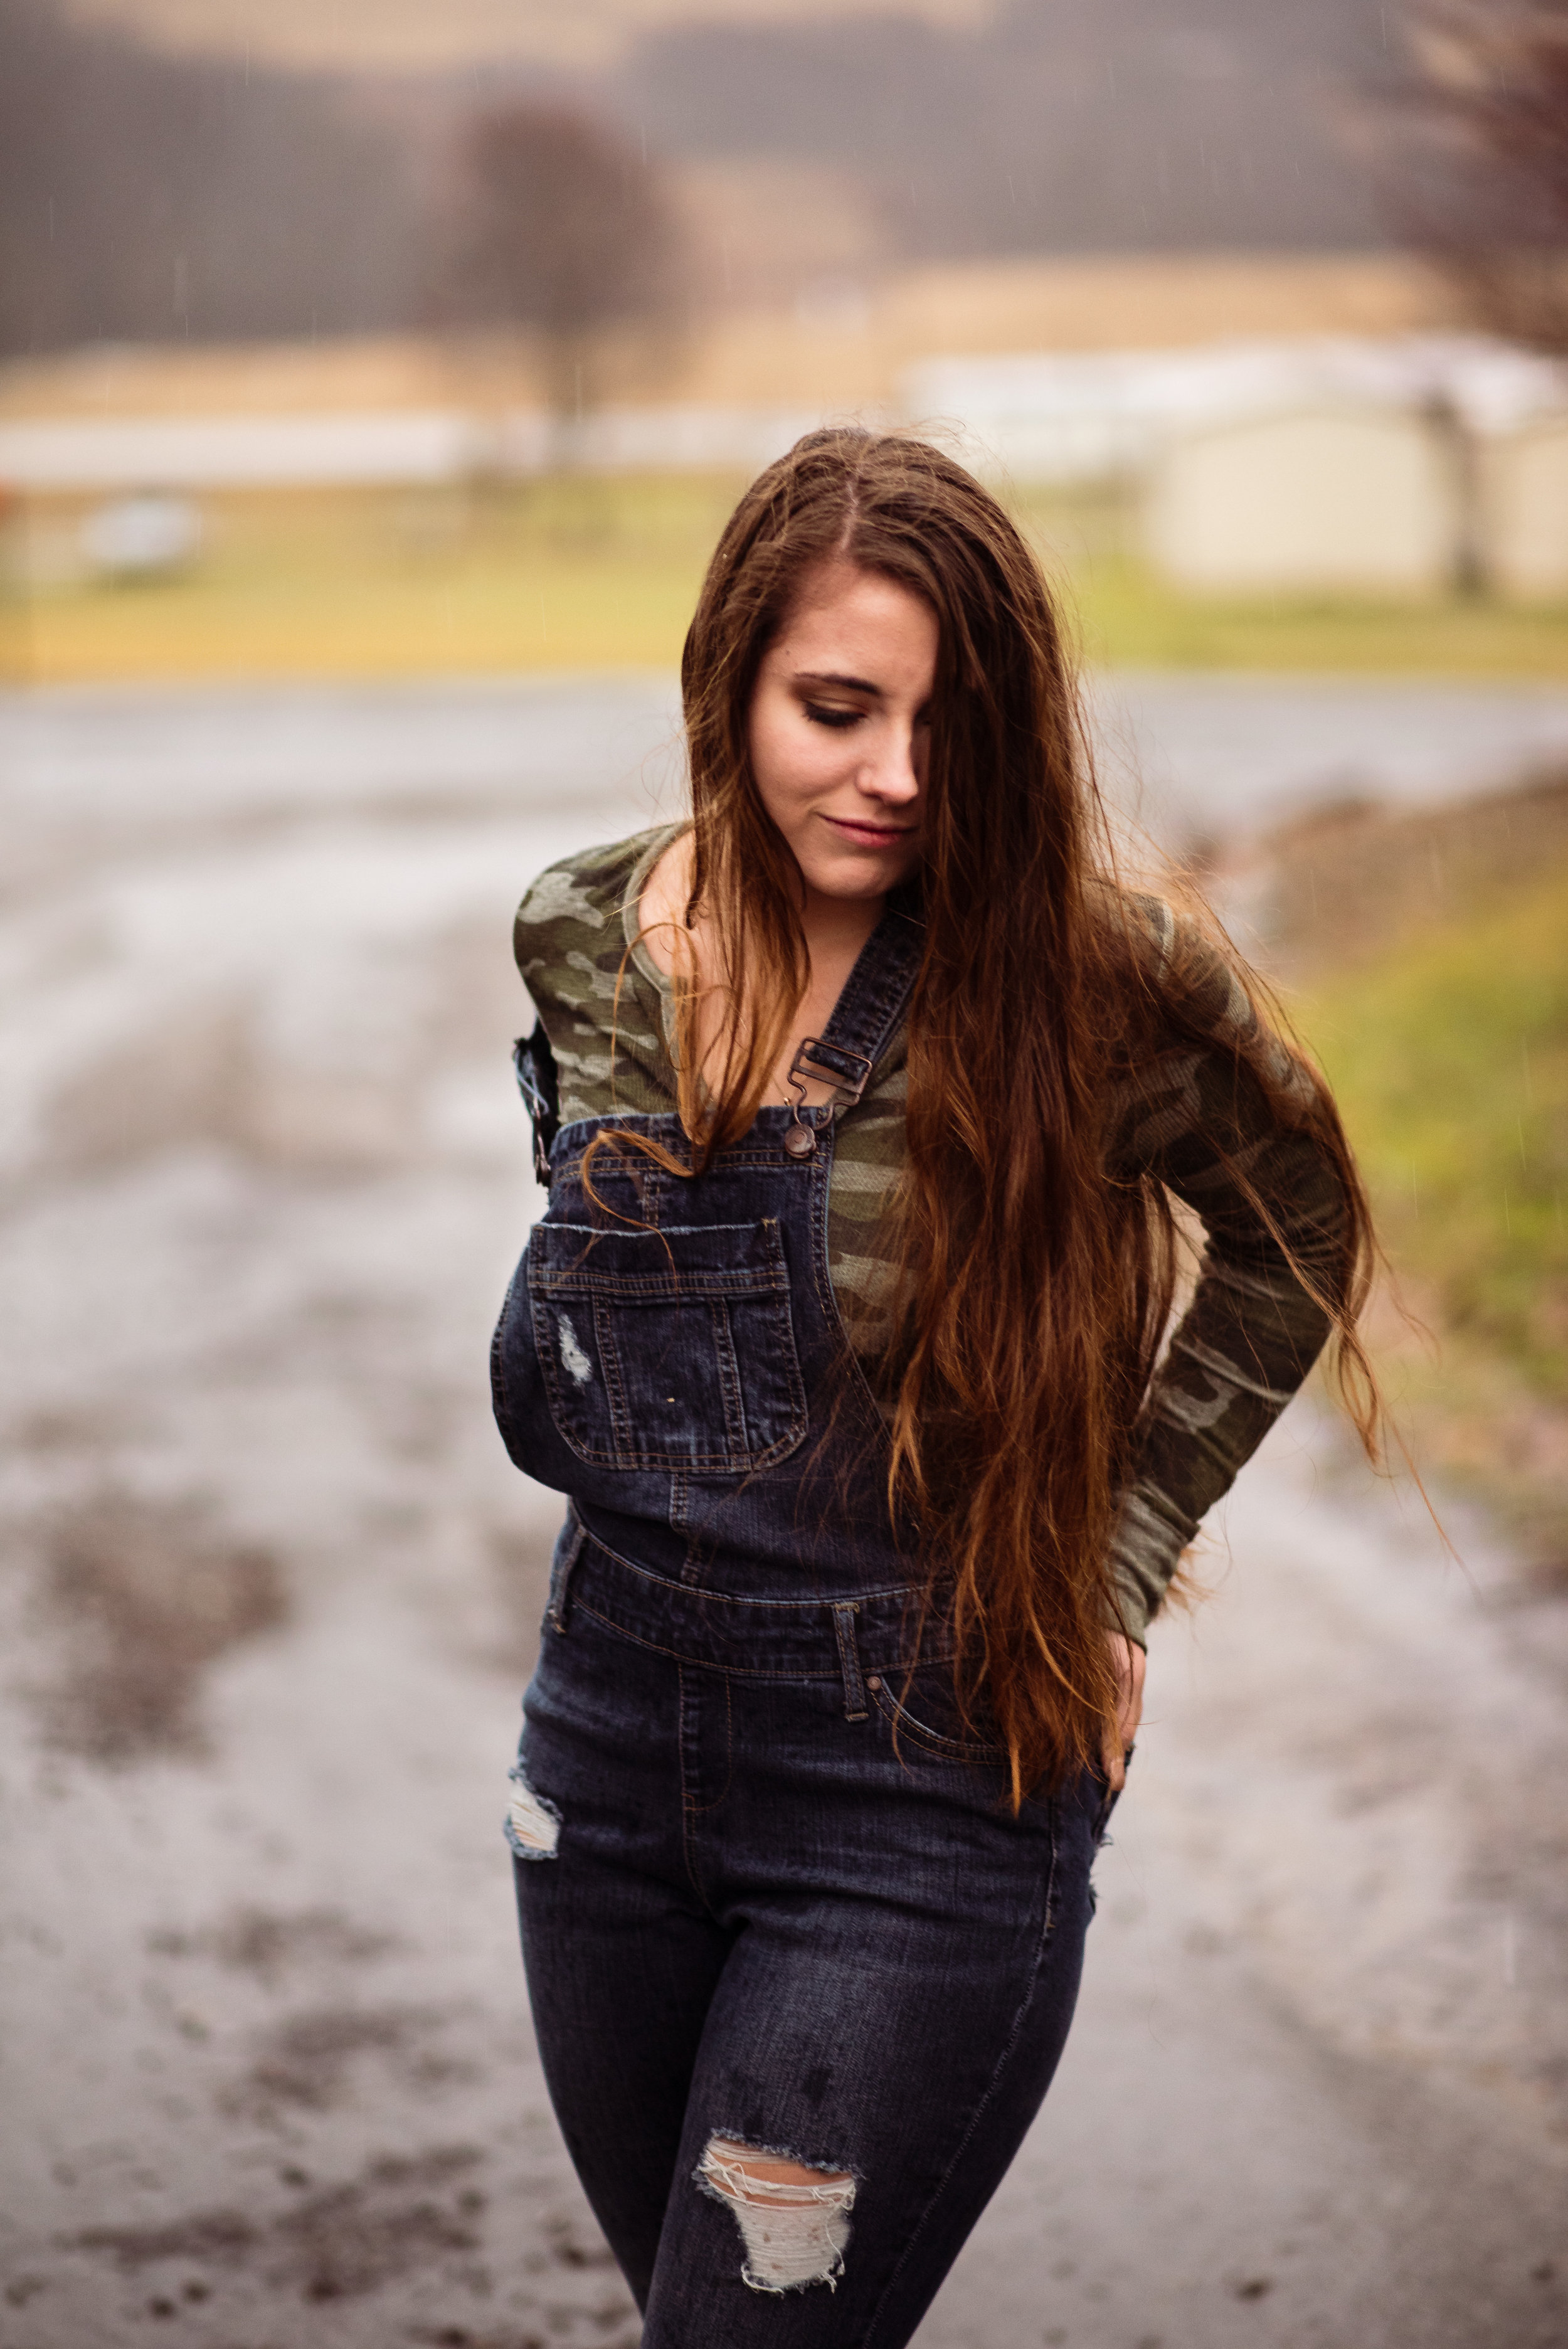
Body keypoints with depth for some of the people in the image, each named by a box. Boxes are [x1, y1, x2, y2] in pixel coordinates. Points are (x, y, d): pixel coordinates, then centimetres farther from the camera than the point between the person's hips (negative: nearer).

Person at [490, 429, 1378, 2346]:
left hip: (924, 1812, -5)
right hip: (612, 1759, 5)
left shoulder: (1085, 976, -16)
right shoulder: (583, 938, -3)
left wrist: (1119, 1554, -3)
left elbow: (1294, 1232, 1)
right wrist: (555, 1332, 2)